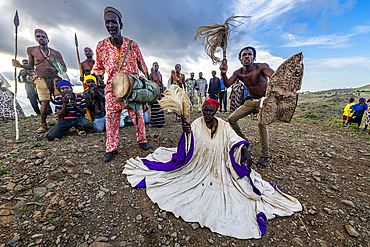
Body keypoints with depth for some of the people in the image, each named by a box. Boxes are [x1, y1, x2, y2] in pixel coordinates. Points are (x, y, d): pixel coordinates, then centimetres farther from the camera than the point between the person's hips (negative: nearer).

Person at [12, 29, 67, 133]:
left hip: (55, 79, 0)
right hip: (41, 80, 0)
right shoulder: (31, 50, 11)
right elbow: (31, 66, 16)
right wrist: (20, 65, -2)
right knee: (45, 102, -10)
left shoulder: (56, 53, 8)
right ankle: (43, 124, 3)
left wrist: (55, 69, -11)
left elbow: (64, 68, 6)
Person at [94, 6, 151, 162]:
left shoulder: (132, 45, 1)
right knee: (111, 117, 0)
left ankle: (142, 140, 26)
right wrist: (99, 76, -6)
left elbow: (142, 65, 9)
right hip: (112, 88, 1)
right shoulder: (101, 46, 3)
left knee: (138, 115, 5)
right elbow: (98, 67, 13)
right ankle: (111, 148, 14)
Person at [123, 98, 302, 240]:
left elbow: (235, 140, -11)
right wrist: (187, 132, -44)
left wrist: (245, 152, -31)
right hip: (197, 166, 0)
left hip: (219, 168, 1)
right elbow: (190, 146, -21)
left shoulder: (223, 126, -4)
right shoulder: (197, 124, -8)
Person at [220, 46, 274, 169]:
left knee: (261, 123, -30)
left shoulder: (261, 67, -16)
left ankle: (265, 157, -15)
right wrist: (223, 73, -36)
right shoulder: (238, 73, -3)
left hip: (264, 100, -5)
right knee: (231, 118, 0)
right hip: (251, 101, 5)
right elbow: (227, 84, -17)